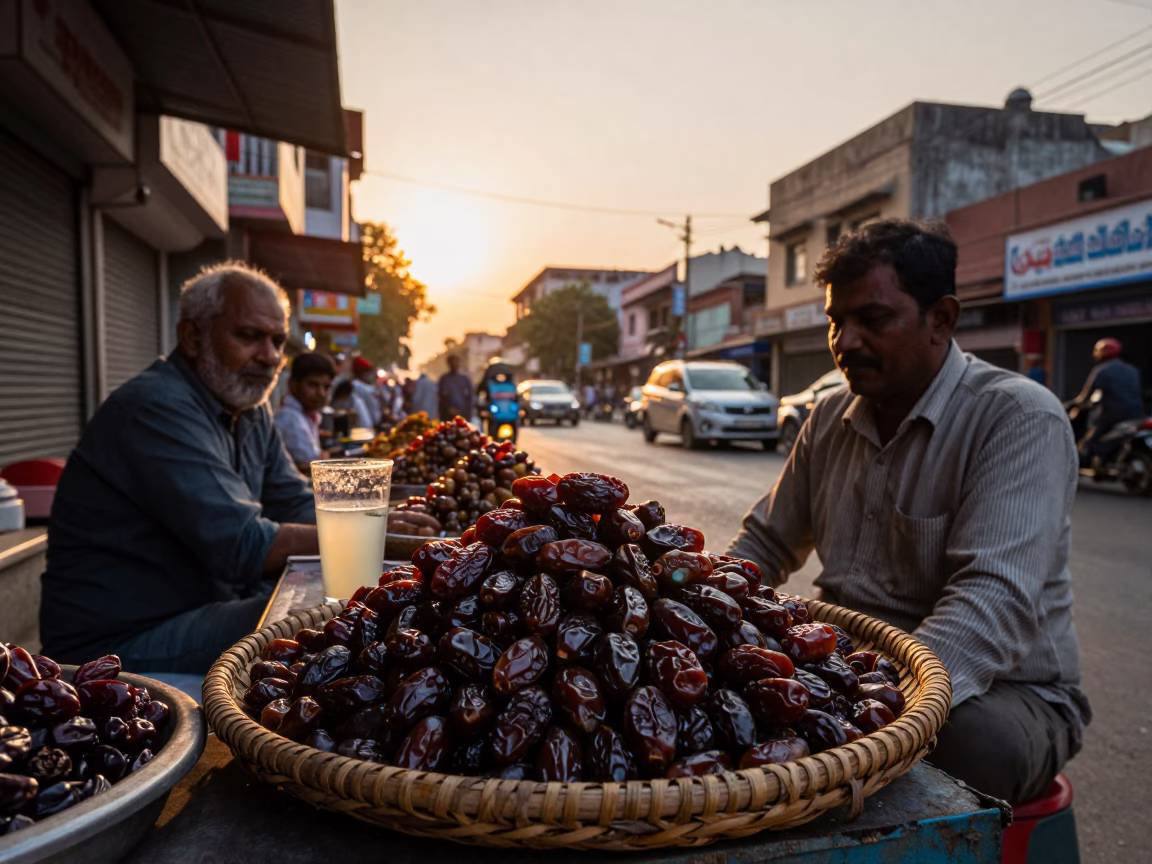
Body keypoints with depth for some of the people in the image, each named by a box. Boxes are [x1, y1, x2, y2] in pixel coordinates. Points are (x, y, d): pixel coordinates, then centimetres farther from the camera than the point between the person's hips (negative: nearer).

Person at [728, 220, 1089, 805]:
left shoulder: (1020, 419, -15)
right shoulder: (831, 418, 6)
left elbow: (996, 602, -28)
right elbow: (766, 542, 13)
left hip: (999, 690, -4)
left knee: (974, 738, -38)